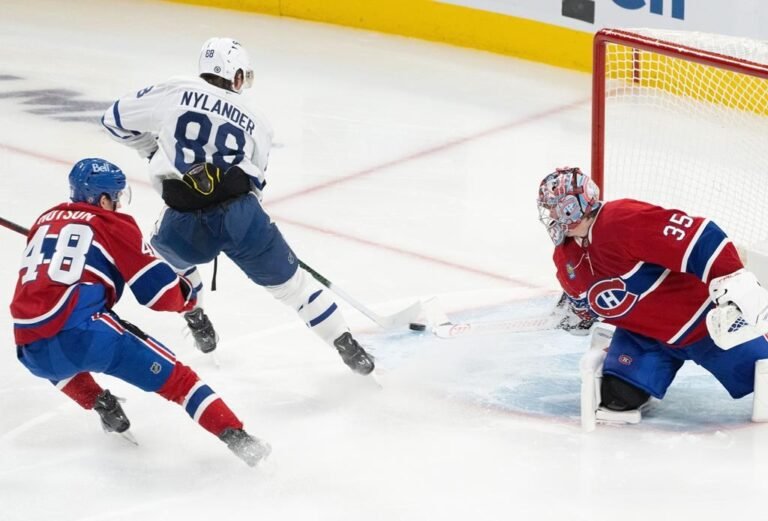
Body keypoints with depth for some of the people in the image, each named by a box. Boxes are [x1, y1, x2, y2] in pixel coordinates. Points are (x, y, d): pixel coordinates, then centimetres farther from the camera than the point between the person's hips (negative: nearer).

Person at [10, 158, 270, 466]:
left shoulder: (46, 221, 24)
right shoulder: (113, 225, 8)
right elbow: (161, 294, 4)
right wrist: (187, 295, 26)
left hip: (30, 350, 5)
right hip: (82, 333, -5)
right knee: (172, 375, 2)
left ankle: (98, 403, 23)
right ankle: (235, 437, -12)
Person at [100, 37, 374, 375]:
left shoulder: (174, 92, 12)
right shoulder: (254, 124, 20)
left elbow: (115, 119, 17)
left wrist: (154, 149, 33)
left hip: (183, 226, 0)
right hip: (239, 215, 0)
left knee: (169, 250, 36)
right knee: (290, 280, 17)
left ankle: (197, 322, 37)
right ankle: (346, 347, 18)